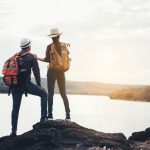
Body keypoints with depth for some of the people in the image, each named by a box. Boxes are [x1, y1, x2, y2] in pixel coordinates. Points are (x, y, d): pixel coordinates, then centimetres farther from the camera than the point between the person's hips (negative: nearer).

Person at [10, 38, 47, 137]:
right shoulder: (31, 57, 1)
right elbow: (36, 72, -1)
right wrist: (39, 85, 9)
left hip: (15, 85, 5)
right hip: (26, 84, -4)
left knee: (15, 108, 11)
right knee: (44, 94, 14)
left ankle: (13, 131, 9)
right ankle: (44, 116, 5)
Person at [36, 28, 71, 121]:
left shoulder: (50, 46, -10)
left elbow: (47, 60, -12)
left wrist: (37, 58, 3)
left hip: (52, 71, -4)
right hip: (61, 71, 4)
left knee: (50, 93, -1)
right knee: (63, 93, 10)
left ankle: (50, 115, -7)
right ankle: (68, 115, 5)